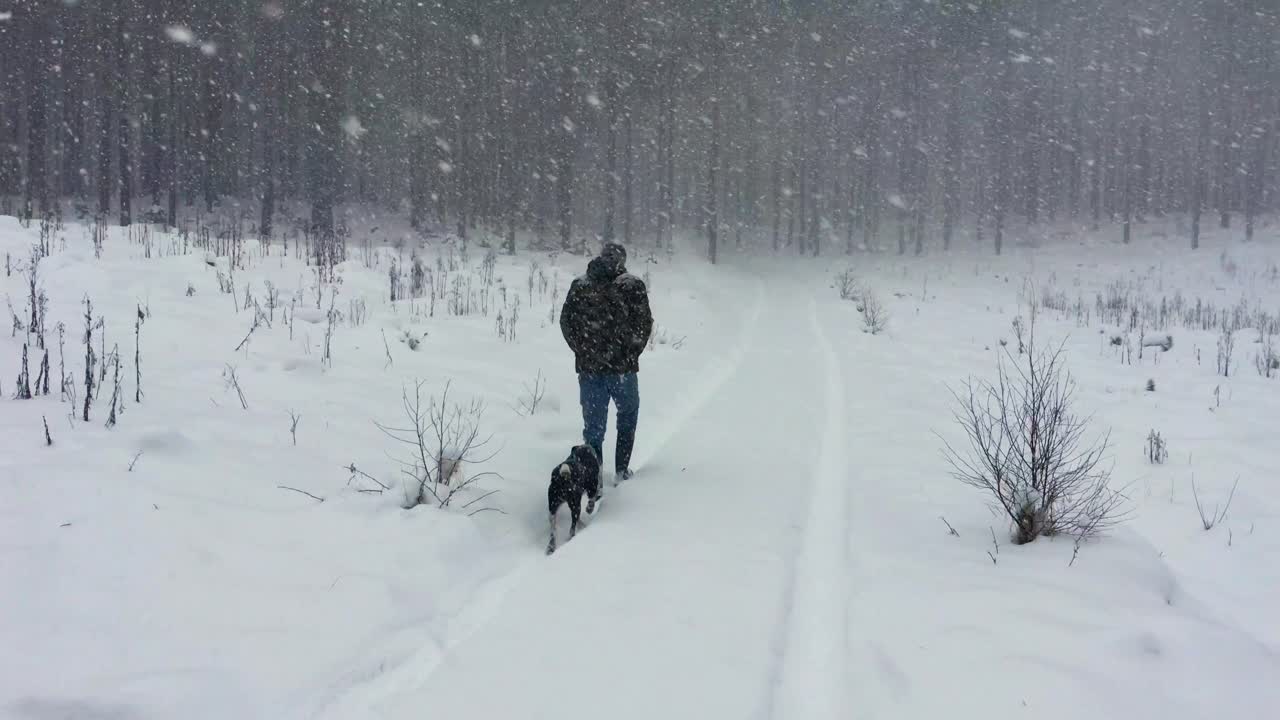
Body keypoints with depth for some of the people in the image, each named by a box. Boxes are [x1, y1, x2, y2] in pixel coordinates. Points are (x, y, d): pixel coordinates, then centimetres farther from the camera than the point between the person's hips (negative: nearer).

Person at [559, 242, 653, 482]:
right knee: (627, 418, 19)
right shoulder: (633, 286, -6)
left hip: (589, 368, 2)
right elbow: (644, 323, -7)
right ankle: (621, 470, 19)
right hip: (623, 368, -2)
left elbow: (566, 322, 5)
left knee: (593, 423, 10)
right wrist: (632, 354, 5)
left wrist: (583, 351, 11)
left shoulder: (580, 286, 3)